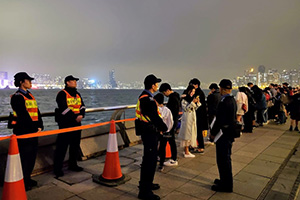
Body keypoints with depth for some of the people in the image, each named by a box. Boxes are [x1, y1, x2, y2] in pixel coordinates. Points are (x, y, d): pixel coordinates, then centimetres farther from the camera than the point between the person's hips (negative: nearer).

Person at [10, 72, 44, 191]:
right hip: (23, 131, -8)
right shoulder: (17, 97, -11)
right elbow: (23, 115, -18)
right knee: (24, 156, 1)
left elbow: (37, 112, 12)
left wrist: (40, 126, 1)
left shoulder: (30, 95, 16)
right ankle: (22, 182, 16)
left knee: (32, 155, 15)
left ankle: (27, 178, 30)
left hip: (33, 131, 8)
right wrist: (35, 128, -16)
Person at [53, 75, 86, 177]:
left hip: (77, 124, 8)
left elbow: (82, 106, 12)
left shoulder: (77, 94, 16)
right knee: (62, 147, -3)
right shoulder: (62, 94, -8)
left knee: (75, 145, 14)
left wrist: (81, 115, -7)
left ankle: (73, 164, 28)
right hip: (65, 124, -8)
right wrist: (75, 117, -21)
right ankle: (58, 168, 7)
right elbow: (64, 108, -18)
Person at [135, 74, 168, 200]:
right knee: (150, 160, -2)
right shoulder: (148, 100, -22)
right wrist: (164, 128, -6)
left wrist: (158, 127, 9)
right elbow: (155, 117, -22)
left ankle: (146, 184, 39)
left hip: (147, 132, 11)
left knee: (148, 159, 22)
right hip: (149, 133, -11)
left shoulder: (144, 97, 11)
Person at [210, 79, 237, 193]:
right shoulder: (232, 100, 7)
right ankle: (225, 180, 36)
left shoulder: (224, 102, -22)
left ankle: (226, 186, 16)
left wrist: (213, 133, -10)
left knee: (223, 160, 2)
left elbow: (219, 120, -23)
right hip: (230, 133, 10)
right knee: (225, 158, 21)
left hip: (224, 134, -10)